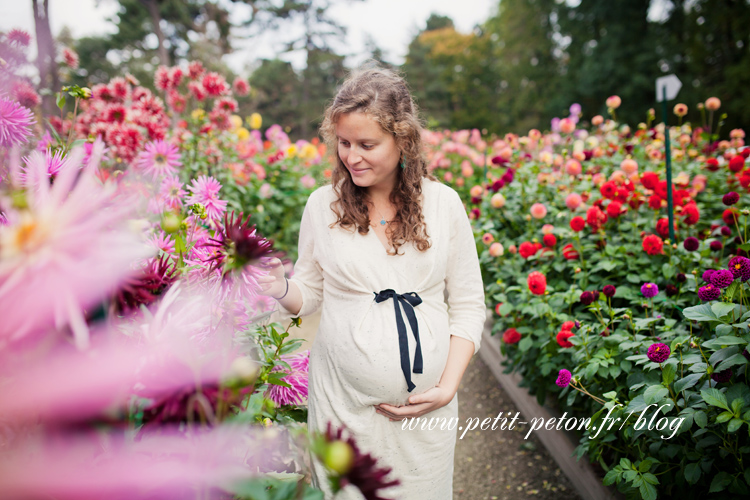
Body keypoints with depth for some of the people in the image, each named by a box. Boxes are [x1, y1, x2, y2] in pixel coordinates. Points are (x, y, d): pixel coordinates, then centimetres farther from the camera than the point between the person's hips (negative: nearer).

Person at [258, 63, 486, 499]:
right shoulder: (322, 205, -3)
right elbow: (310, 295, 8)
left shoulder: (444, 203, -4)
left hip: (425, 402, 0)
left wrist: (447, 387, -7)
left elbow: (468, 305, 2)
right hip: (342, 399, 0)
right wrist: (280, 290, -14)